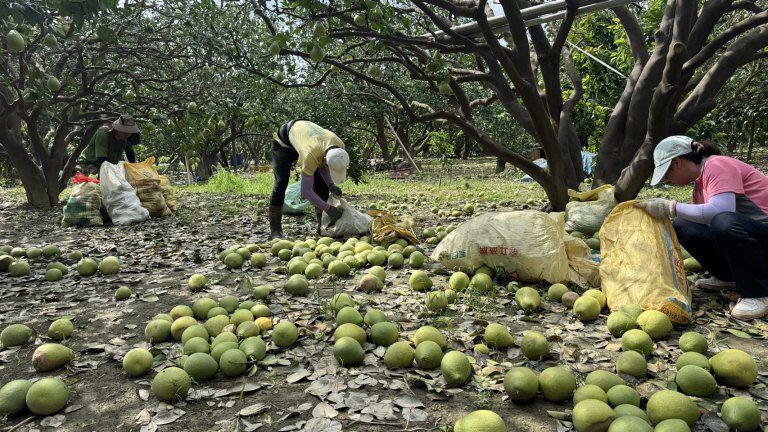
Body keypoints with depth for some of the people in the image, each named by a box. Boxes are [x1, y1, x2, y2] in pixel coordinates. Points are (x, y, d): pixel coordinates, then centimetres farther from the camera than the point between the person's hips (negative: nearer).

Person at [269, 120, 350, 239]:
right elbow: (306, 191, -40)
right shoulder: (310, 154, -46)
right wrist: (329, 209, -39)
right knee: (281, 183, -17)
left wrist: (330, 185, -25)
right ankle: (275, 230, -9)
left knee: (321, 182, -5)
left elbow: (322, 165, -8)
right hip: (284, 141, -5)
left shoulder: (339, 147, -29)